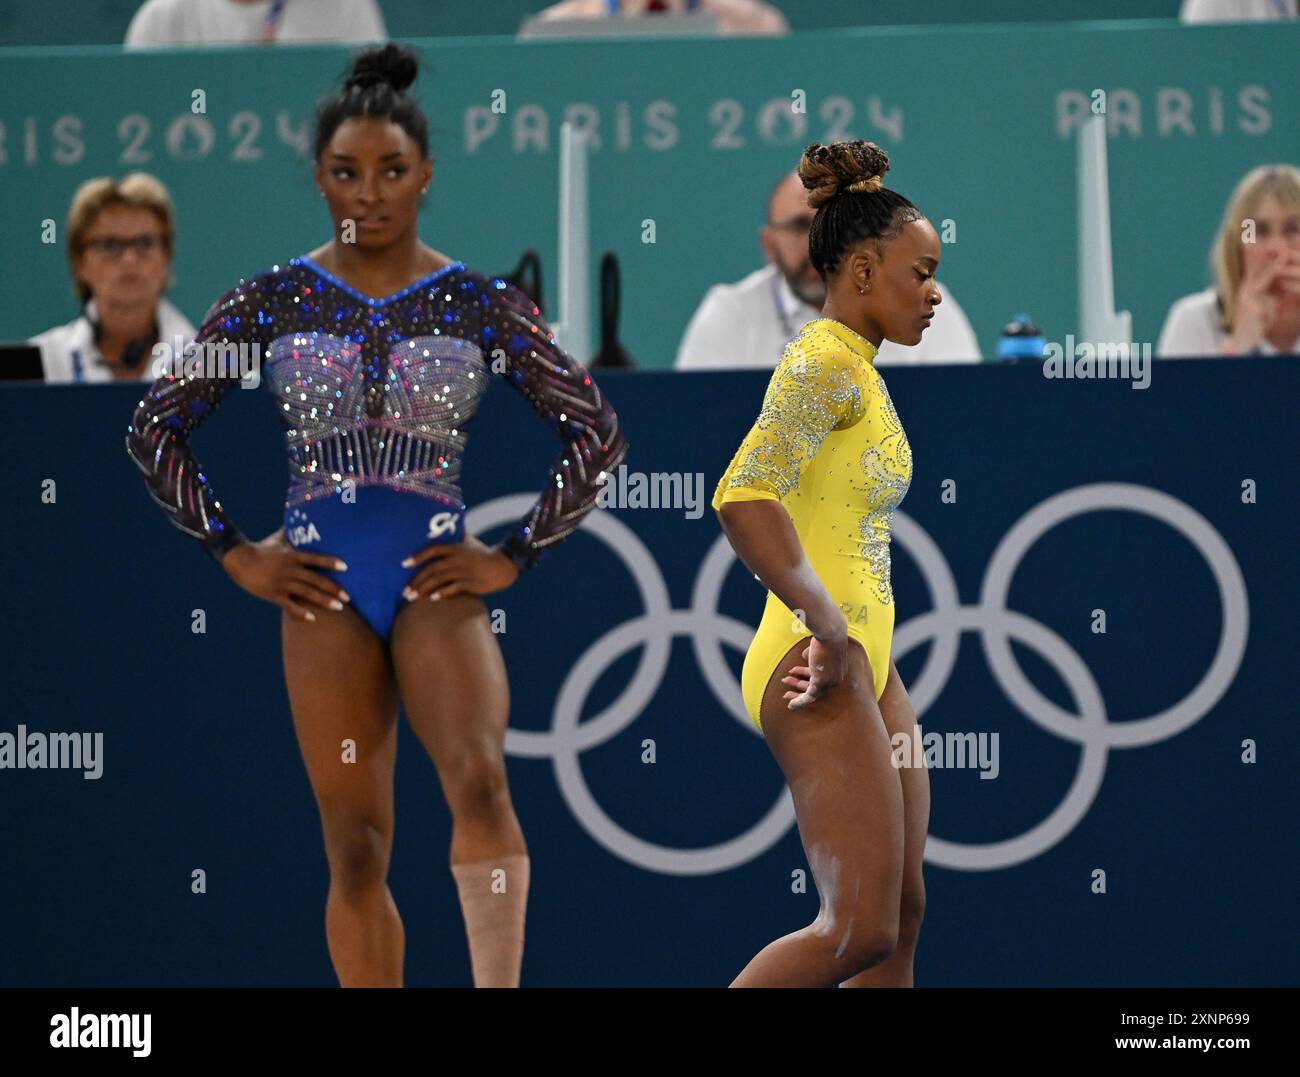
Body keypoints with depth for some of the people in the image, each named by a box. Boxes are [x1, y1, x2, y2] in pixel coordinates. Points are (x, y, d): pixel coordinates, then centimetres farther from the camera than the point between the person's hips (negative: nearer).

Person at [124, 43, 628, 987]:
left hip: (437, 584, -1)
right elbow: (155, 429, 10)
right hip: (322, 589, 1)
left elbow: (598, 435, 7)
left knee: (479, 776, -27)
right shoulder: (274, 301, 5)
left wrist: (514, 558, 0)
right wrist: (236, 555, 4)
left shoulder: (480, 305, 3)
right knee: (357, 847, 1)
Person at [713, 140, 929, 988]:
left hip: (866, 662, 10)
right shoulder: (824, 364, -12)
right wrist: (828, 628, -22)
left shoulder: (858, 371, 18)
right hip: (820, 668, -10)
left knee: (903, 914, 8)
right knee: (860, 927, -14)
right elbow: (745, 498, -27)